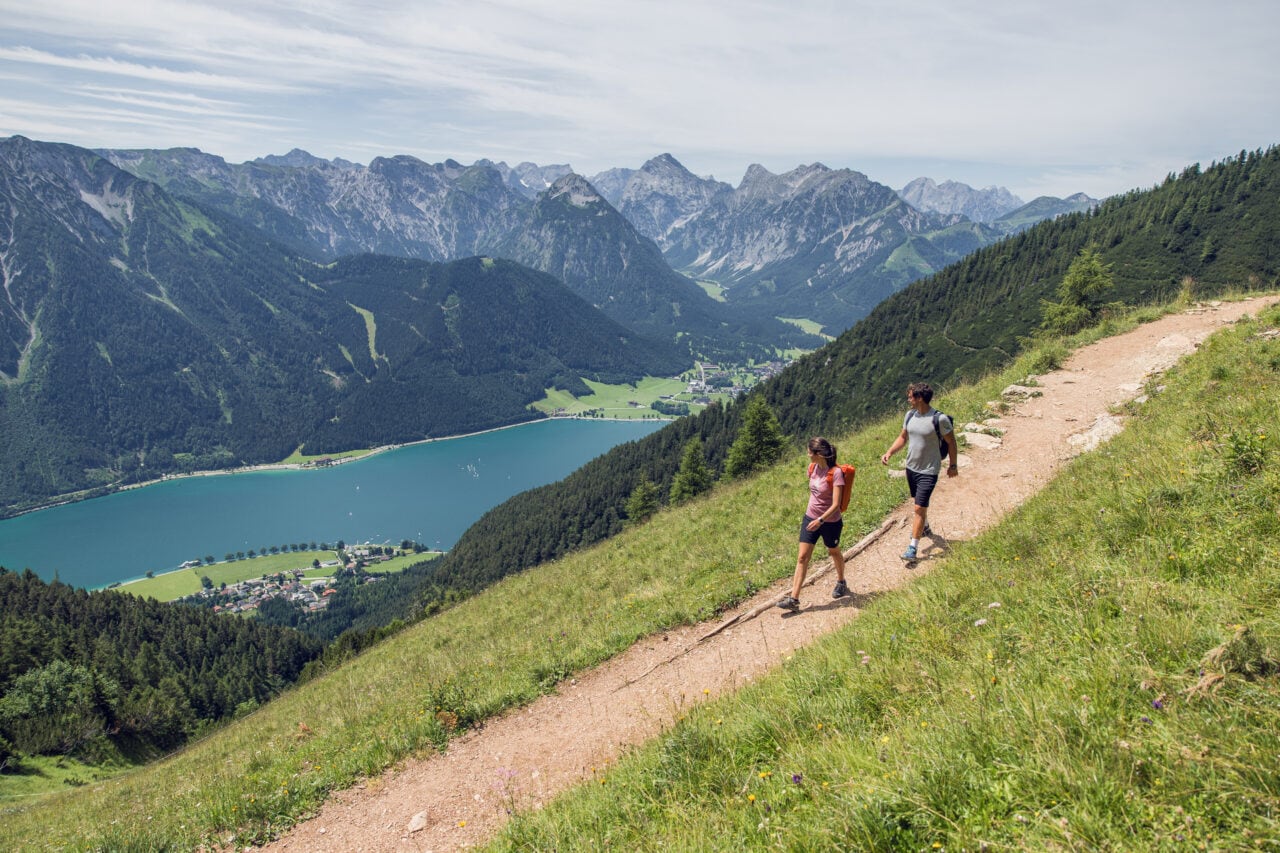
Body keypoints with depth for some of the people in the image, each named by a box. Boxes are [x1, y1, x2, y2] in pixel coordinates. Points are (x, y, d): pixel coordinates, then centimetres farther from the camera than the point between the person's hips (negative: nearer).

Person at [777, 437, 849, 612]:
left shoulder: (835, 473, -22)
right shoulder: (813, 468, -2)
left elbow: (836, 504, -25)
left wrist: (820, 520, -33)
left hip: (830, 522, -5)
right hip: (810, 518, 5)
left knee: (834, 552, 20)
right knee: (802, 557, -3)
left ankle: (841, 583, 48)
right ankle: (794, 599, -5)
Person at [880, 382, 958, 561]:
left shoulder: (940, 419, -19)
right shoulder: (910, 415, 0)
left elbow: (951, 442, -6)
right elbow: (902, 437, 12)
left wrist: (952, 465, 1)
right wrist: (889, 453, -2)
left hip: (928, 472, -7)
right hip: (911, 467, 7)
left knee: (919, 508, -8)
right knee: (919, 504, 24)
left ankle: (913, 548, -4)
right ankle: (925, 528, 50)